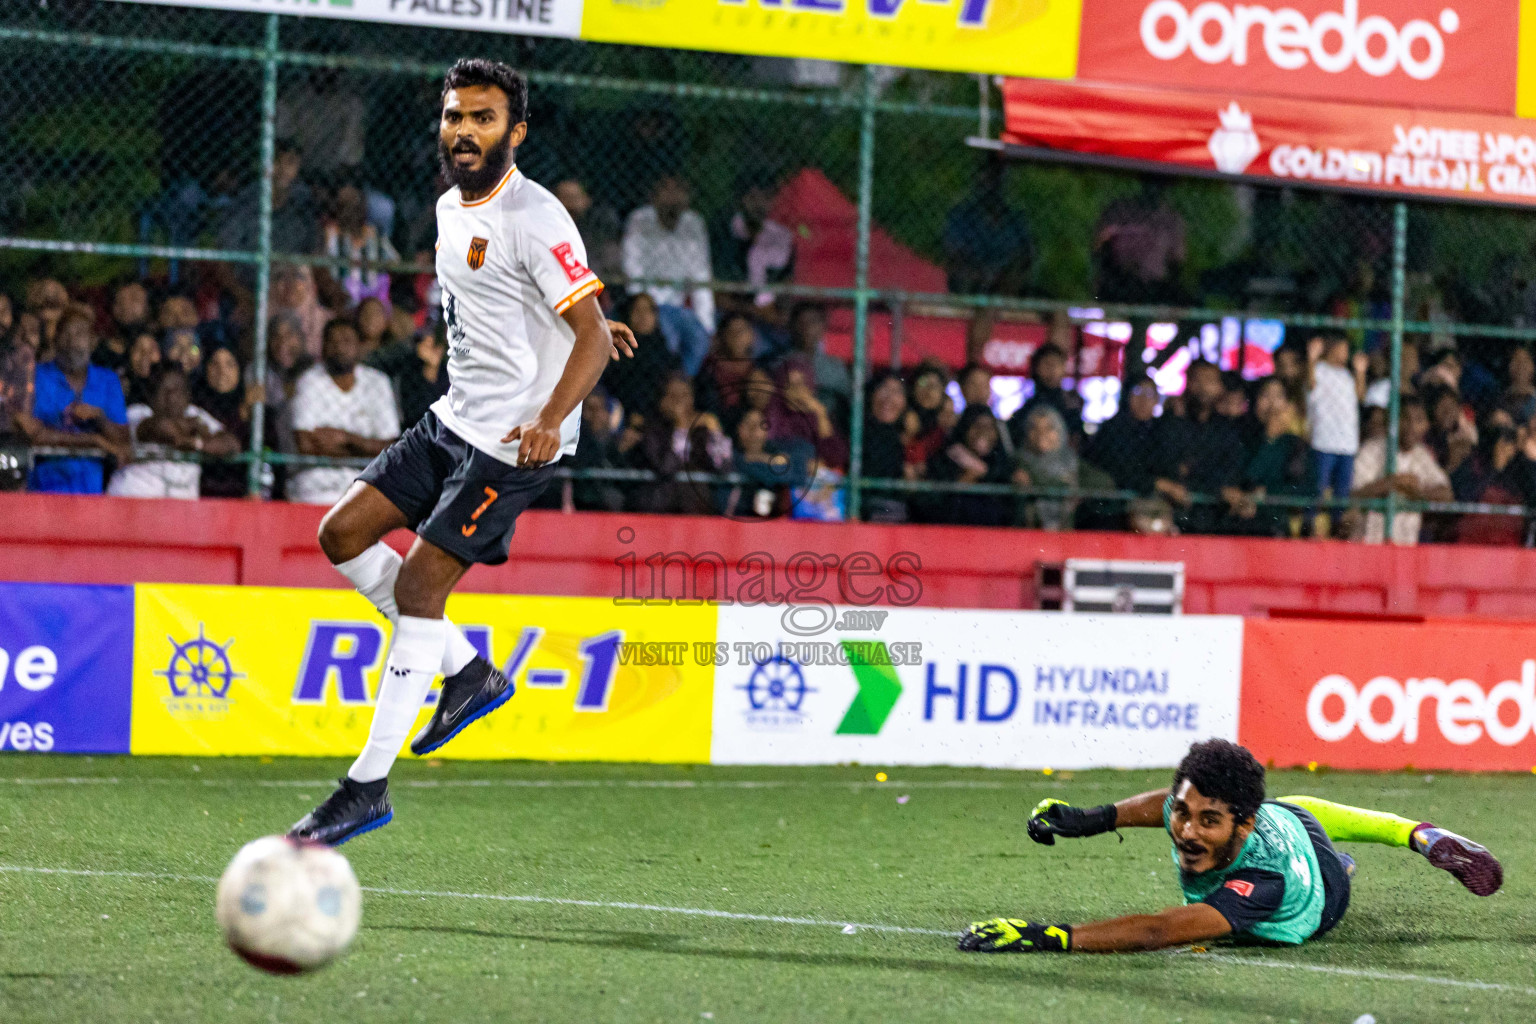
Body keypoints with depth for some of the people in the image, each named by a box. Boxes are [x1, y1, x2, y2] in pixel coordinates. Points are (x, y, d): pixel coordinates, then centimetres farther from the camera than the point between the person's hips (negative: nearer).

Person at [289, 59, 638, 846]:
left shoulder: (534, 220, -17)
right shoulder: (451, 208, 10)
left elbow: (593, 334, -21)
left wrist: (550, 420, -33)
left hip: (514, 442, -9)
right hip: (453, 420, 9)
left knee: (418, 584, -12)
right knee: (343, 534, 5)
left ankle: (369, 787, -8)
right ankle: (469, 672, 15)